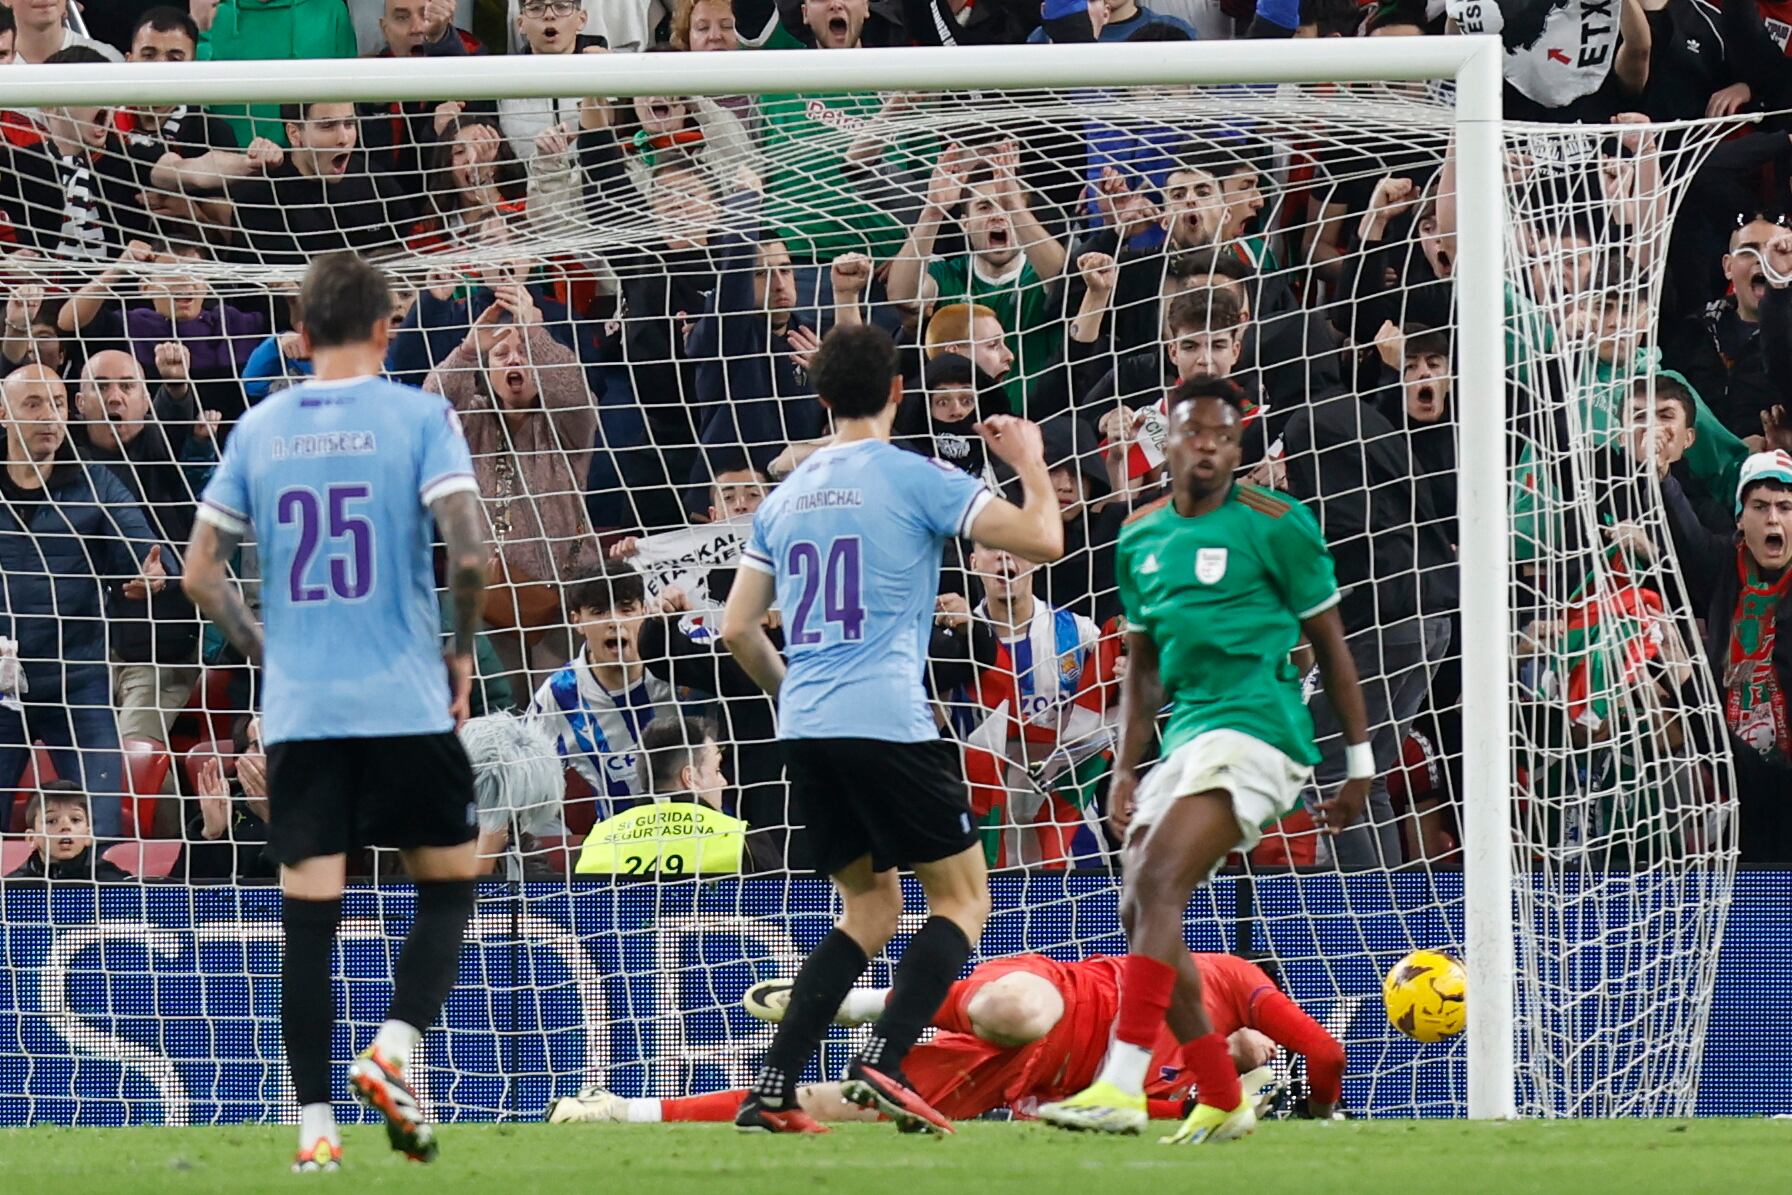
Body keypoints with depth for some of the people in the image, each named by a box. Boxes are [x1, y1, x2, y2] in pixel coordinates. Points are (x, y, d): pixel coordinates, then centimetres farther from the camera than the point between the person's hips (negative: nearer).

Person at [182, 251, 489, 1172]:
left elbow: (201, 573, 8)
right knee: (447, 886, 12)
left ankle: (314, 1125, 1)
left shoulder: (258, 430, 7)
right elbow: (468, 552, -13)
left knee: (309, 915, 4)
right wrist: (463, 651, 3)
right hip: (406, 705, -3)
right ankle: (394, 1051, -8)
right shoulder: (418, 417, -3)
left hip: (297, 709, 3)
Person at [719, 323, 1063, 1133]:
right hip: (887, 723, -6)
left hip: (805, 732, 6)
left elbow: (737, 629, 16)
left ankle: (772, 1090, 3)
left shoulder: (786, 497, 15)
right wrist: (1028, 460, 12)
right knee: (961, 897, 4)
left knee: (870, 910, 16)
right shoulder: (913, 479, -3)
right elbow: (1042, 540, -6)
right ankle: (883, 1060, -17)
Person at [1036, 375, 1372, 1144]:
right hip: (1185, 735, 8)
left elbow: (1330, 644, 2)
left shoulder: (1274, 526, -3)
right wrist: (1126, 768, 12)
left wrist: (1360, 760, 3)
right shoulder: (1141, 538, 15)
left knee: (1157, 882, -24)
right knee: (1139, 911, 4)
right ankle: (1222, 1101, 14)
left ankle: (1121, 1087, -33)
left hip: (1253, 728, -8)